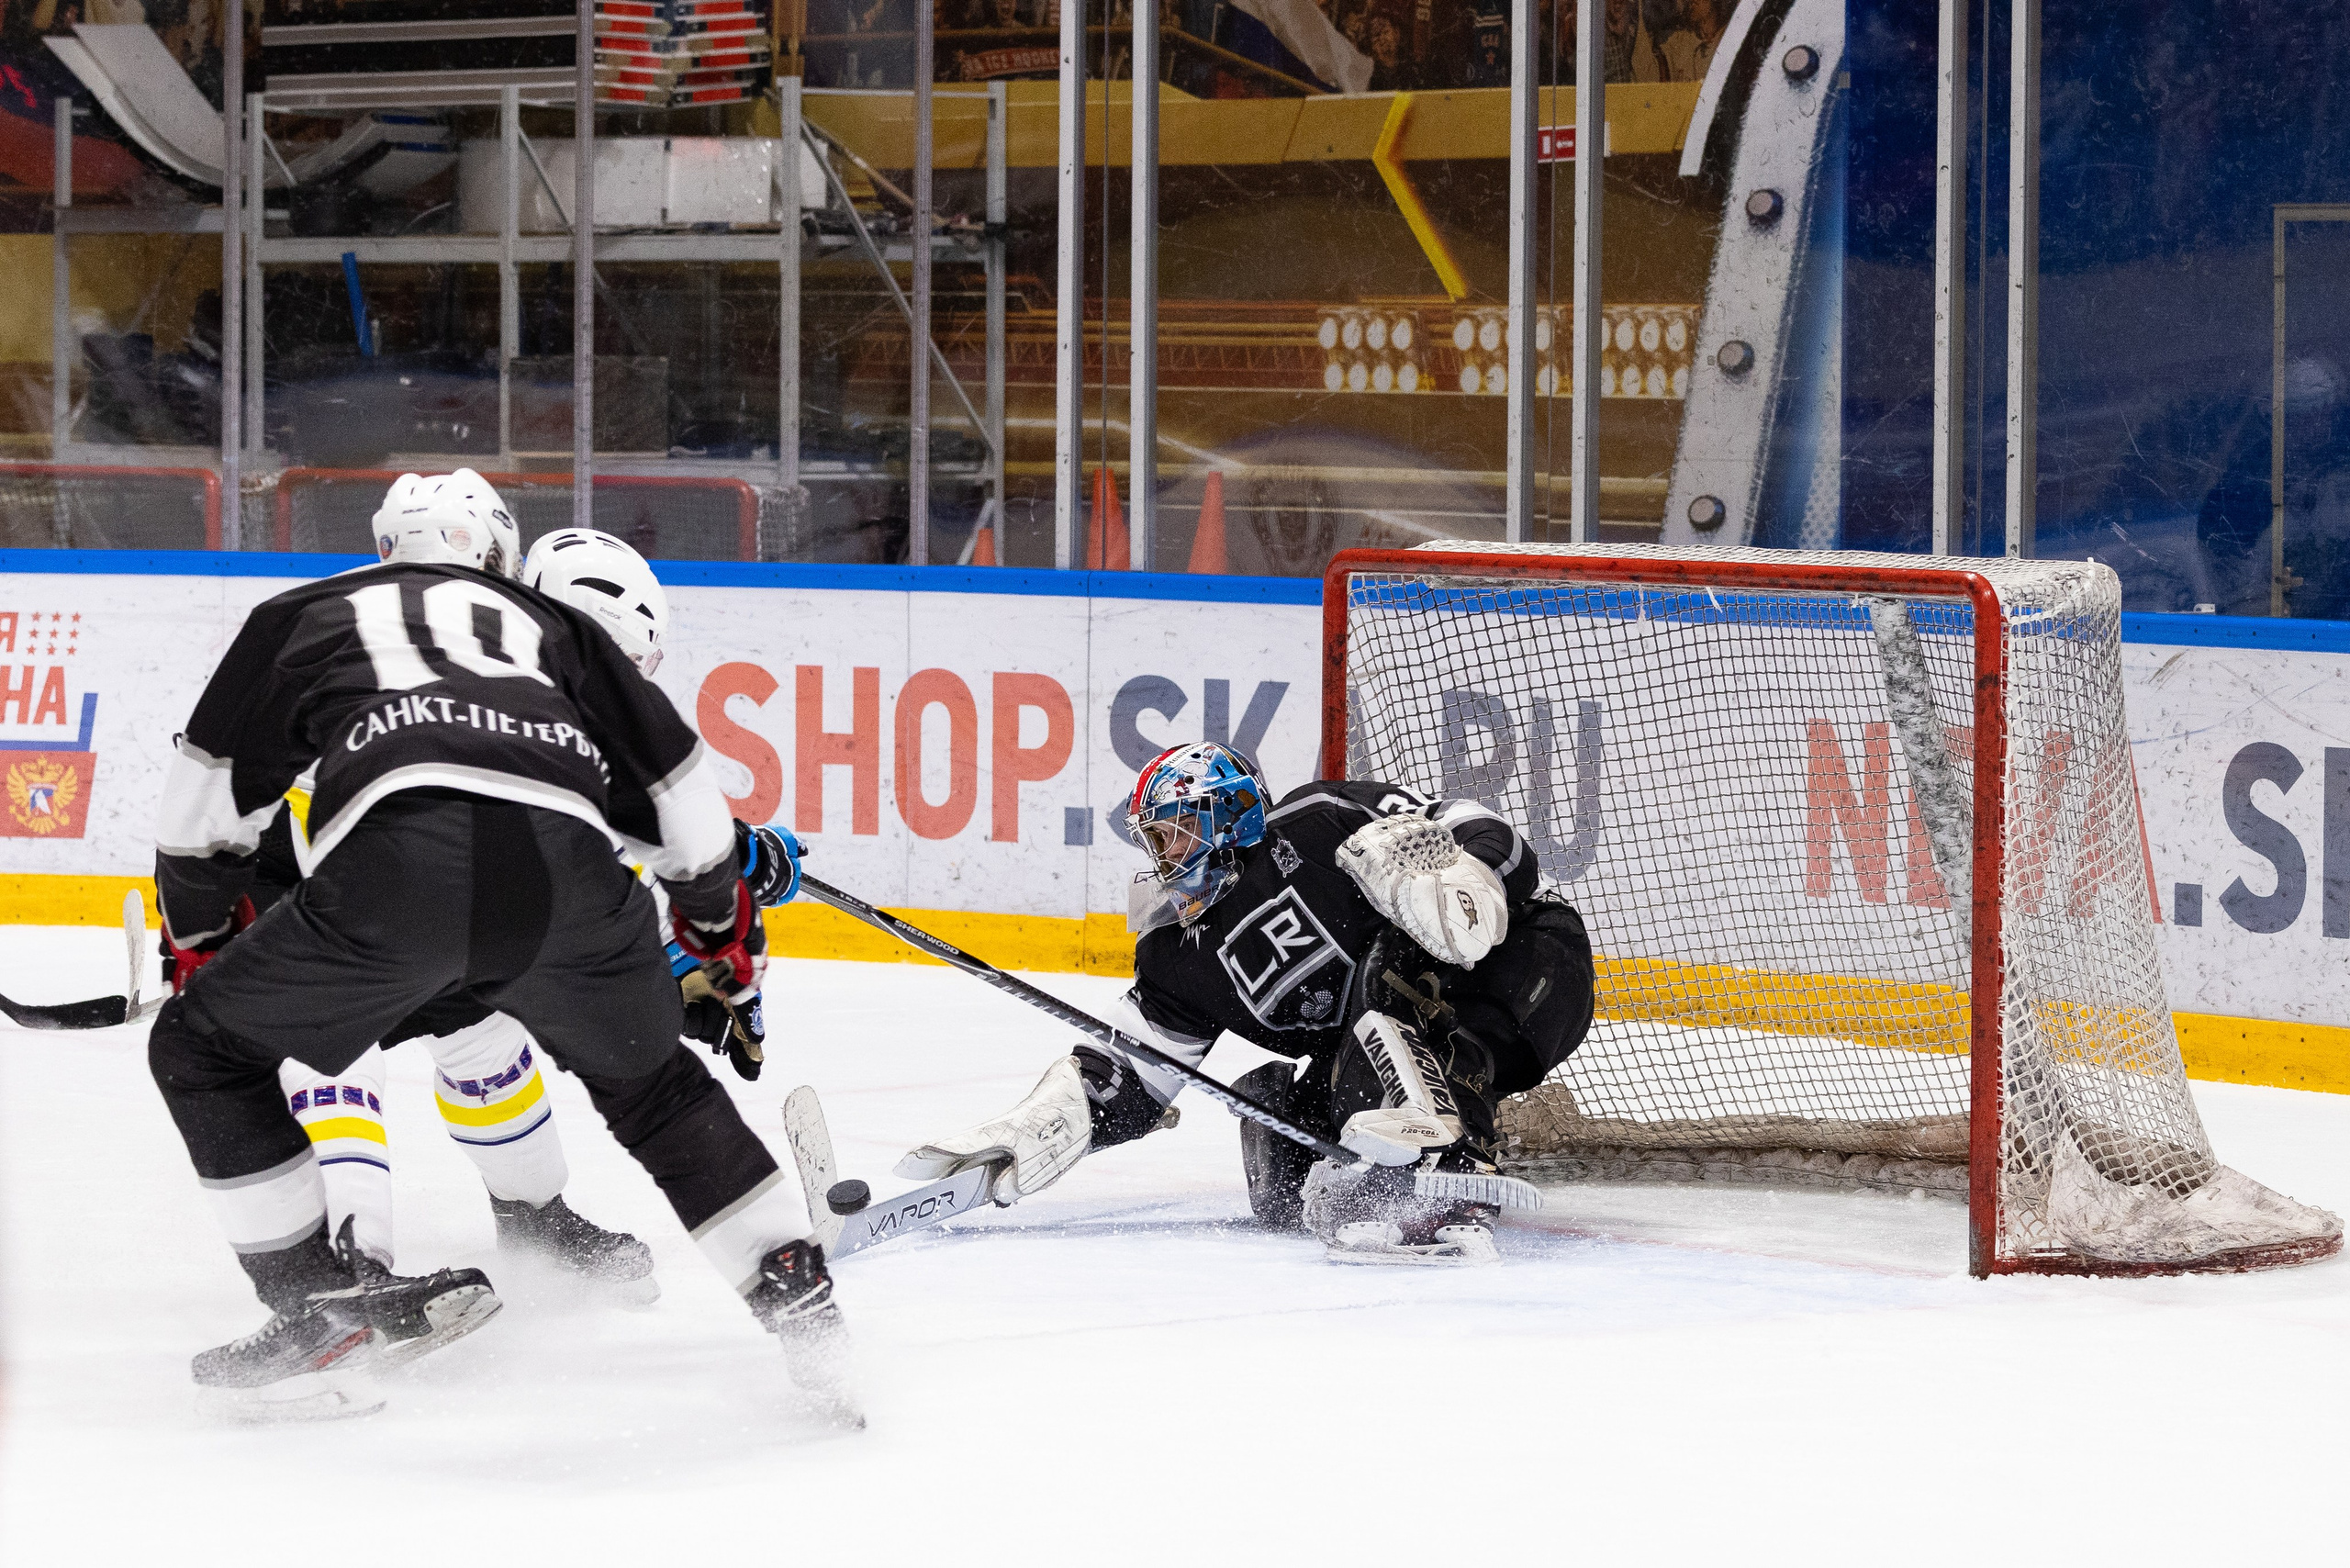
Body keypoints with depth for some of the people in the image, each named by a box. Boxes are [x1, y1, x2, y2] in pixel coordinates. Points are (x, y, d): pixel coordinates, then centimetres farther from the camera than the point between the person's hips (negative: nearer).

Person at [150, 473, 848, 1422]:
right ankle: (799, 1302, 21)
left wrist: (198, 940, 42)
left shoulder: (303, 615, 33)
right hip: (568, 868, 3)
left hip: (394, 866, -3)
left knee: (201, 1049, 19)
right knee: (654, 1087, 30)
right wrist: (727, 935, 48)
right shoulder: (550, 623, 36)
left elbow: (209, 803, 29)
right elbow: (674, 788, 34)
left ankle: (319, 1311, 12)